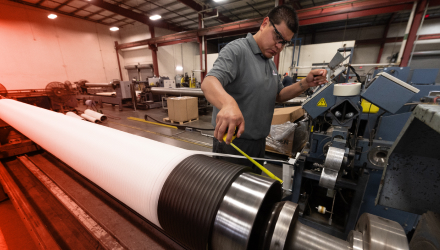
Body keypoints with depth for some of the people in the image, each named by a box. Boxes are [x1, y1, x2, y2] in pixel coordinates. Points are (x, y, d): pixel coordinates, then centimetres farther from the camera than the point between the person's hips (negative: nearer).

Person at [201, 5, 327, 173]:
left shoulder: (270, 63, 12)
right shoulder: (236, 50, -14)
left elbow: (278, 95, 18)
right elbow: (209, 83, -29)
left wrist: (306, 83, 1)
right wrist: (229, 103, -51)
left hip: (259, 143, 8)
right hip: (232, 141, -8)